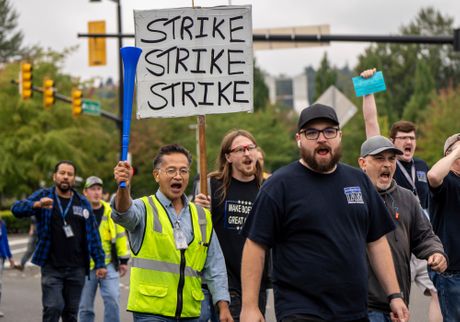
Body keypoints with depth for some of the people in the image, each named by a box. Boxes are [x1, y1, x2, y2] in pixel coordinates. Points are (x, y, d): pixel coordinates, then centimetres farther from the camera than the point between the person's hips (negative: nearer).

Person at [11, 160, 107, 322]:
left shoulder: (83, 203, 9)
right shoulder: (43, 196, 1)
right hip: (52, 268, -3)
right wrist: (37, 205, -34)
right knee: (53, 308, -15)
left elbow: (93, 234, 9)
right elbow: (17, 208, -13)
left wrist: (100, 263, 2)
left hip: (76, 268, 3)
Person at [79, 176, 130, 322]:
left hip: (109, 265, 1)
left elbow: (120, 235, 11)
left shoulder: (111, 212, 4)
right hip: (85, 267, 0)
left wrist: (123, 260, 10)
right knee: (85, 307, 6)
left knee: (112, 300, -10)